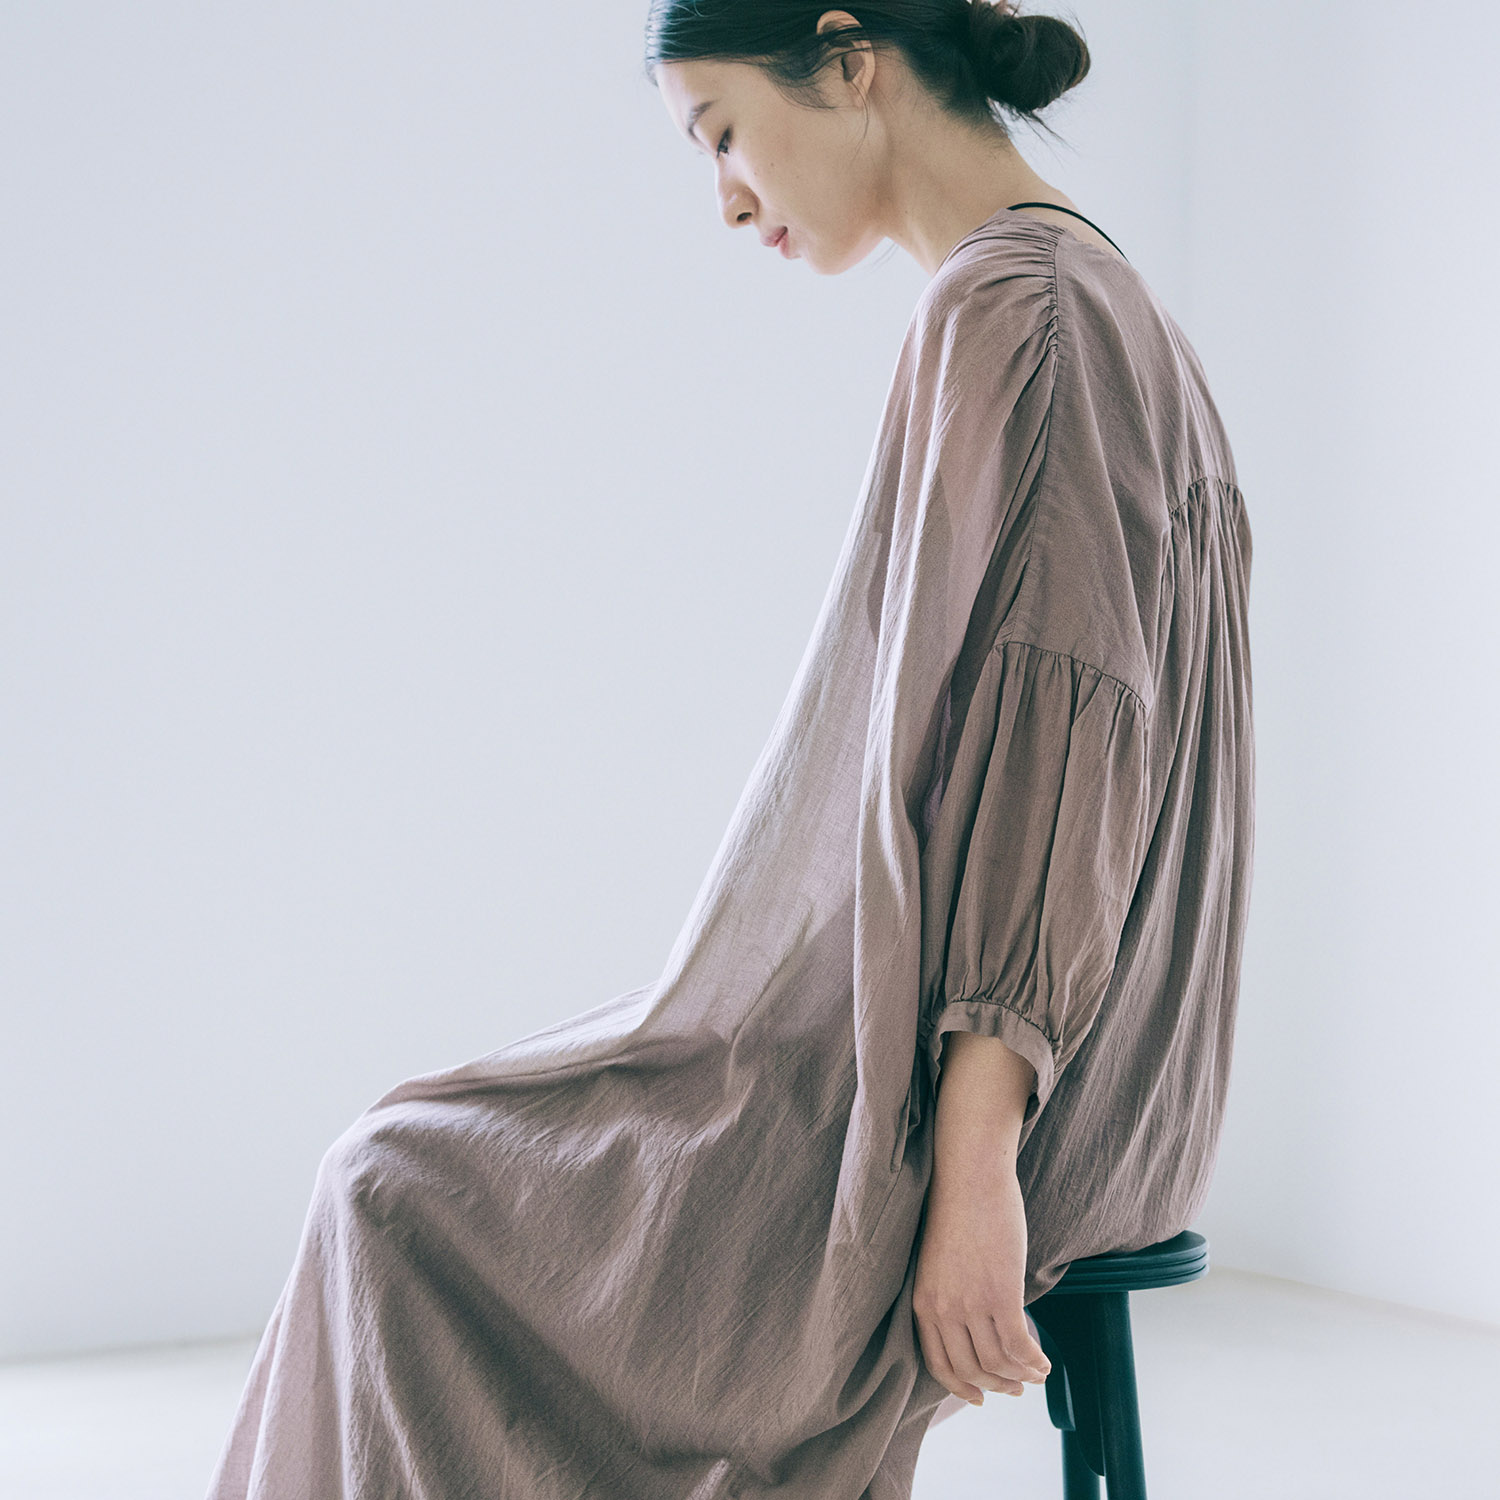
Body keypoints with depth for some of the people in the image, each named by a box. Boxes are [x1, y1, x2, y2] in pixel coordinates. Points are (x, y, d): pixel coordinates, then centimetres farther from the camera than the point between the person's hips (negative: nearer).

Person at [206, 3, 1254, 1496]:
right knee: (458, 1142, 15)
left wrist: (975, 1170, -26)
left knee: (410, 1195, -5)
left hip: (976, 1079, -10)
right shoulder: (1103, 306, 15)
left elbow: (1050, 747, -24)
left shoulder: (1009, 316, -16)